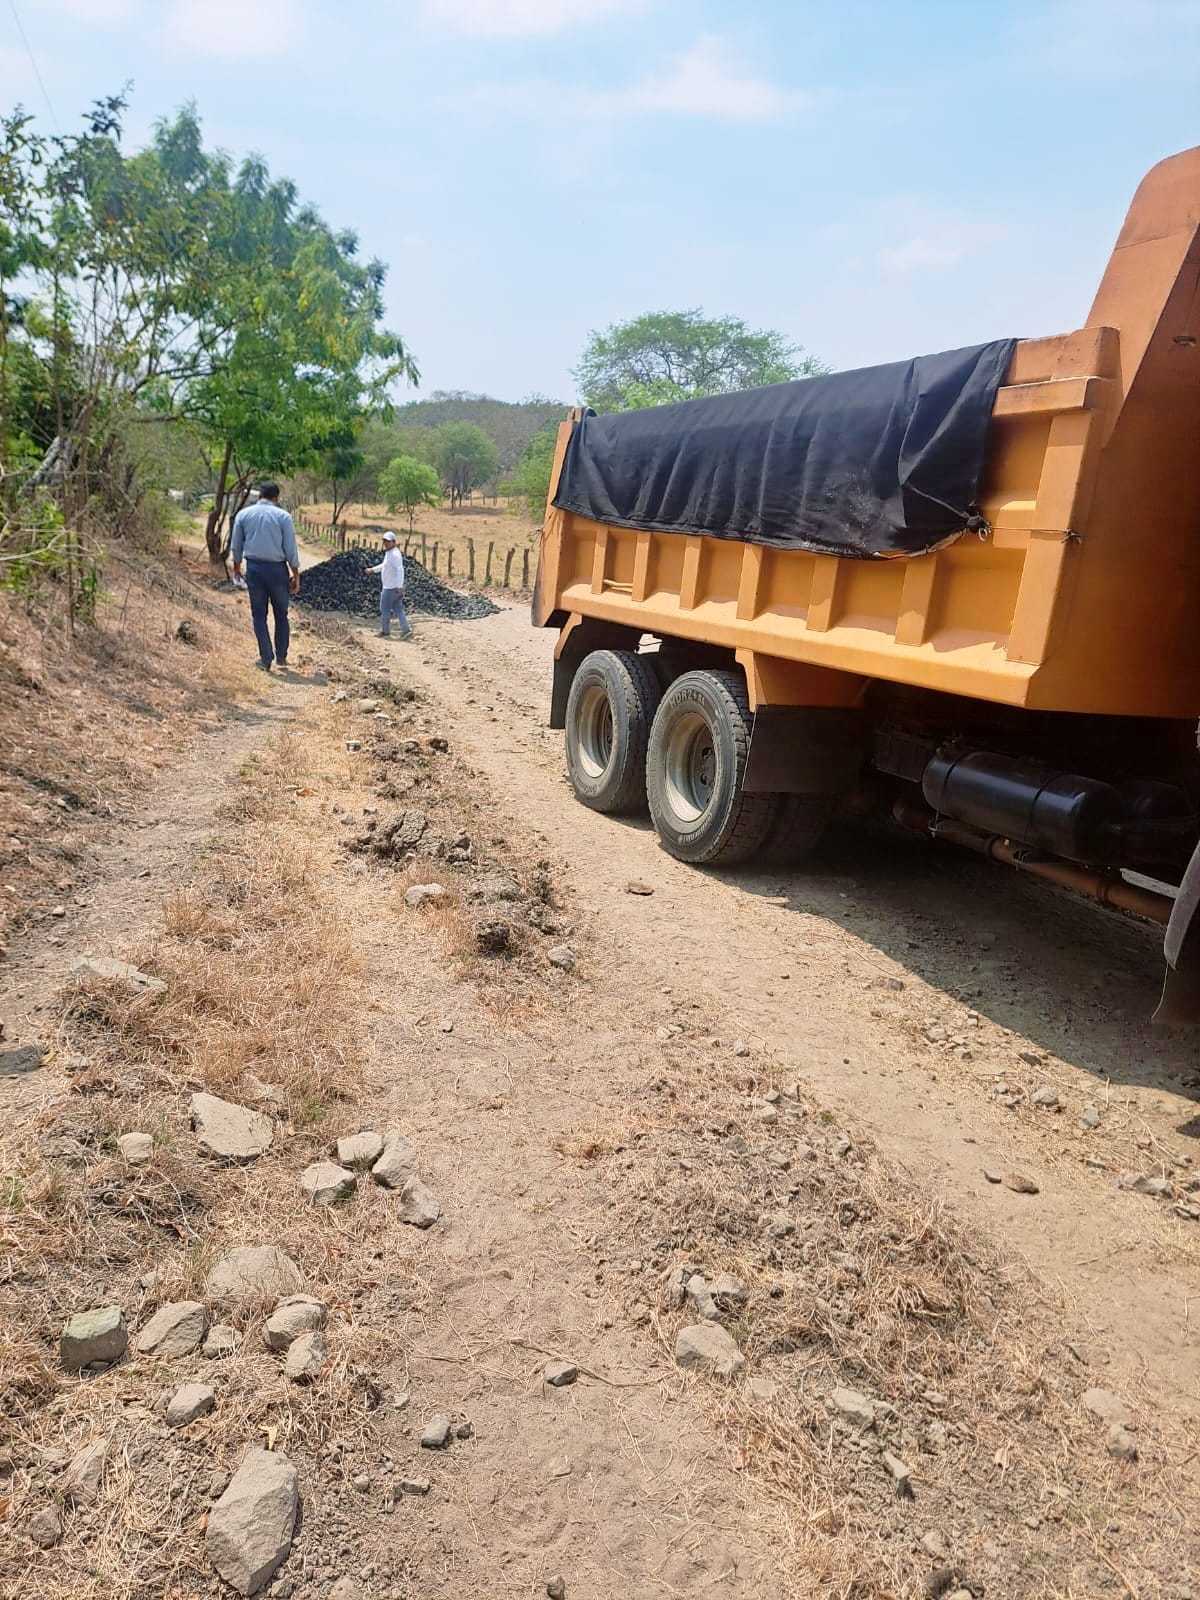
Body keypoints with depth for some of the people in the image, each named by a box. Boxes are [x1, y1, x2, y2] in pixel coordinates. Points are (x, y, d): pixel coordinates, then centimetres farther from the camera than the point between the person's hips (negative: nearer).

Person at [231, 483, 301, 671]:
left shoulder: (243, 514, 3)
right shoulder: (283, 516, -4)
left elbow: (236, 546, 9)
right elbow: (291, 549, -5)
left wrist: (236, 569, 22)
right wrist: (296, 575, 2)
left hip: (254, 569, 1)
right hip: (277, 570, -1)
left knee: (259, 615, 8)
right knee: (281, 615, 12)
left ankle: (266, 659, 5)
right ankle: (281, 657, 18)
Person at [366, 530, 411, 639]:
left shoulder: (394, 554, -20)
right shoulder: (389, 553, 12)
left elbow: (400, 570, -29)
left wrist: (400, 586, -32)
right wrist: (372, 569, 30)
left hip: (391, 588, -9)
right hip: (395, 588, 9)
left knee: (384, 609, 3)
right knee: (398, 609, 7)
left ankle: (385, 631, 12)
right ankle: (406, 630, 2)